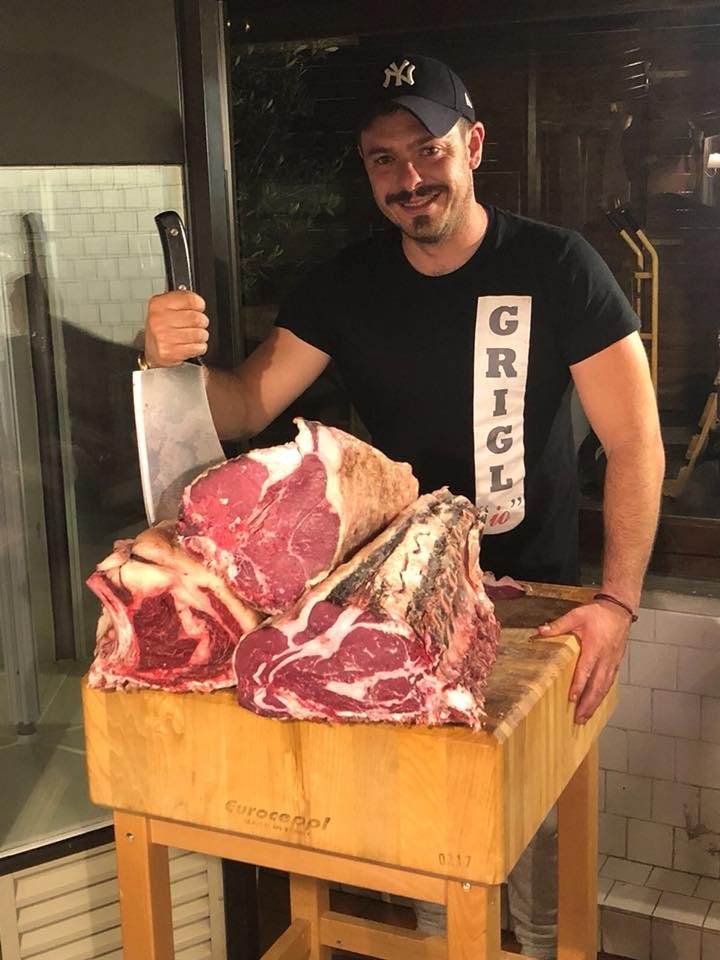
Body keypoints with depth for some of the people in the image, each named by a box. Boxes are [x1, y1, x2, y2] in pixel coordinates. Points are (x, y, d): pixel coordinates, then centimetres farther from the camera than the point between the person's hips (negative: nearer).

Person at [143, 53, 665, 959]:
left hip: (534, 591, -3)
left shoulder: (556, 266, -16)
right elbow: (247, 406, -7)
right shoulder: (346, 283, -4)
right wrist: (179, 358, -30)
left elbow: (634, 442, -18)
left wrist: (618, 600, -28)